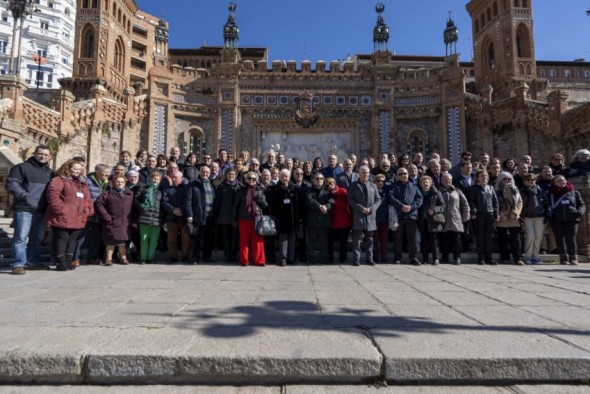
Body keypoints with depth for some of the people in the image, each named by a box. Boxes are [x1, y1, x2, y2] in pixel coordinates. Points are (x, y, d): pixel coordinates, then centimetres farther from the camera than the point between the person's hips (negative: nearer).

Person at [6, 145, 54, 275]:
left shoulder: (50, 173, 19)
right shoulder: (22, 167, 1)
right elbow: (11, 184, -9)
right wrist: (25, 196, -21)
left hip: (41, 210, 6)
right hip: (24, 209, -6)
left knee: (37, 238, 12)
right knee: (21, 237, -7)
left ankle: (33, 262, 22)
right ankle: (18, 264, -3)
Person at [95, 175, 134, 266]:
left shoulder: (130, 194, 10)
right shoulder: (108, 193, 1)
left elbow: (133, 207, 9)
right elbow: (99, 203, -4)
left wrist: (132, 219, 2)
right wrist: (105, 216, -10)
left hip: (125, 222, 2)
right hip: (112, 221, -2)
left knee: (122, 240, 9)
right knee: (111, 240, 4)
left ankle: (123, 257, 18)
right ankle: (109, 258, 14)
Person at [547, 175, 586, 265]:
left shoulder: (574, 192, 11)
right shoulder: (551, 194, 7)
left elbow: (582, 204, 14)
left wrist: (580, 212, -6)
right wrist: (549, 215, -8)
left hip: (572, 219, 0)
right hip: (557, 220, 0)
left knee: (571, 238, -5)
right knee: (560, 238, 1)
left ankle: (573, 258, 5)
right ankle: (563, 258, 8)